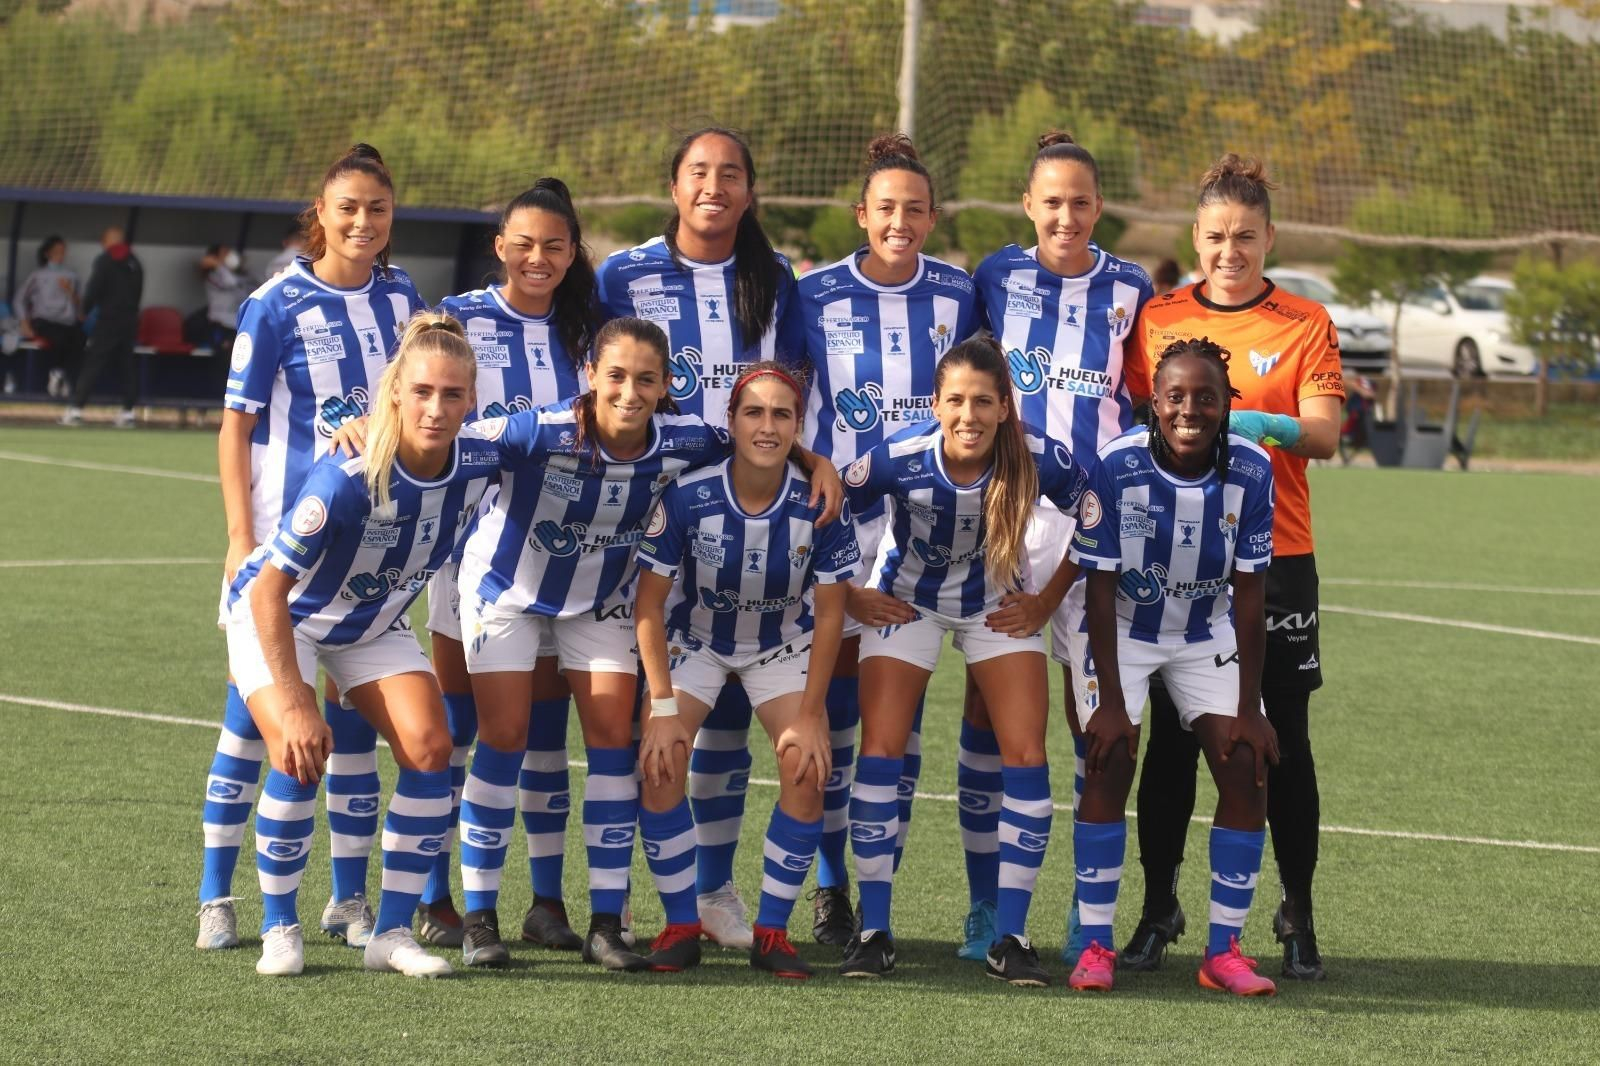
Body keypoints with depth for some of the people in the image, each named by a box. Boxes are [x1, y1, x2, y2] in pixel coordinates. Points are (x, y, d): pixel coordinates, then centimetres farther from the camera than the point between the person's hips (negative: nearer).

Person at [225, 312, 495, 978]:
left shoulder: (477, 466, -21)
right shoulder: (348, 478, -36)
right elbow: (270, 588, -30)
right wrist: (294, 703, -31)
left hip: (375, 623, 5)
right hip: (278, 616, -5)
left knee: (430, 749, -13)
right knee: (300, 756, -24)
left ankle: (393, 934, -3)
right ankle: (278, 930, -5)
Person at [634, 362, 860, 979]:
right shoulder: (687, 497, -26)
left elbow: (829, 614, -13)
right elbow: (650, 603, -18)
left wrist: (809, 716, -15)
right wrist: (664, 707, -22)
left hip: (784, 646, 1)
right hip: (695, 641, -1)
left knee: (806, 768, -19)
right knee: (659, 761, -21)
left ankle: (772, 930, -4)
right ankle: (681, 926, -6)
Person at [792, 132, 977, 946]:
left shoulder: (957, 294, 3)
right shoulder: (816, 296, -1)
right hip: (836, 517, -1)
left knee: (902, 709, 2)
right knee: (834, 704, 0)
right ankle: (830, 887, 10)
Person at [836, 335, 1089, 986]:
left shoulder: (1041, 462, -27)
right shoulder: (898, 459, -29)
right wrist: (850, 598, -6)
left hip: (998, 607, 1)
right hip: (908, 602, -1)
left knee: (1026, 755, -9)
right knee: (880, 751, -10)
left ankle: (1010, 937, -1)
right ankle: (873, 931, -1)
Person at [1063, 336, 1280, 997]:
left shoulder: (1251, 471, -19)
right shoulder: (1115, 468, -26)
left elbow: (1249, 595, -13)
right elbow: (1101, 591, -19)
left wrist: (1248, 708, -14)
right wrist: (1109, 702, -21)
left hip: (1207, 634, 3)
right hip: (1120, 629, -3)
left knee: (1247, 769, -8)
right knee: (1111, 763, -17)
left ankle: (1224, 951, 0)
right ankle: (1095, 944, -9)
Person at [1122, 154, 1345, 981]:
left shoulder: (1306, 324, 2)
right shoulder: (1158, 318, 7)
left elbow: (1324, 434, -8)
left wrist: (1264, 424, -26)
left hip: (1275, 560, -1)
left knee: (1283, 742, 1)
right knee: (1171, 737, 1)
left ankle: (1298, 919, 11)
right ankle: (1158, 908, 11)